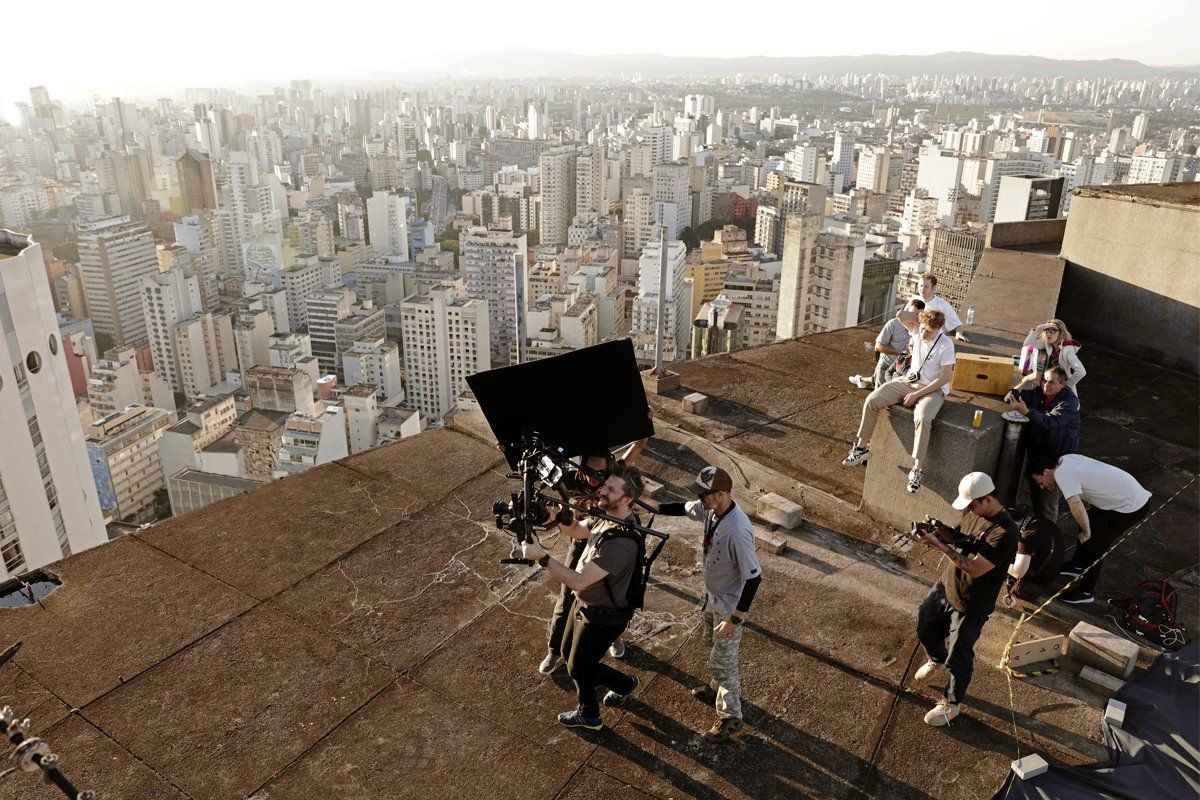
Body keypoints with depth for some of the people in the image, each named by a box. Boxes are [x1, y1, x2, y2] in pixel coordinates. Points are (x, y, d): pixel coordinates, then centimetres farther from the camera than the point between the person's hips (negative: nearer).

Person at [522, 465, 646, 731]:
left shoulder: (621, 543, -38)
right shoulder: (606, 515, -9)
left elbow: (578, 581, -36)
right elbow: (576, 530, 9)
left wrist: (541, 557, -34)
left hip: (603, 616, -9)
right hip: (585, 603, 9)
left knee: (578, 667, 14)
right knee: (569, 654, 24)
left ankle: (624, 684, 39)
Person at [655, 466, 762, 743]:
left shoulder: (737, 531, -38)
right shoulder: (711, 508, -14)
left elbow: (753, 577, -32)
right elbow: (684, 508, 9)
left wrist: (735, 618, -28)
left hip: (729, 605, -9)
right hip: (712, 595, 9)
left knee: (722, 662, 8)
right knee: (713, 645, 30)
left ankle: (730, 718, 28)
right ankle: (717, 688, 54)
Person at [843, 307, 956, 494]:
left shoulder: (945, 345, -18)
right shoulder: (917, 330, -3)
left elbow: (945, 378, -18)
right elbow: (901, 315, -14)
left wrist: (916, 394, -20)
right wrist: (923, 318, -7)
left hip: (933, 389, -5)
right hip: (908, 381, 6)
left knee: (922, 419, -37)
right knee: (872, 401, -13)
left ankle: (917, 470, -31)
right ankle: (862, 447, -1)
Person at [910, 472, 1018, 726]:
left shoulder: (1004, 533, -32)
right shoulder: (976, 513, -5)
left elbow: (974, 569, -33)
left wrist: (939, 545, -32)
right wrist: (940, 529, -11)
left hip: (970, 605, -8)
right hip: (946, 585, 8)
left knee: (958, 657, 10)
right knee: (925, 628, 25)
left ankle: (951, 704, 33)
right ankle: (937, 660, 57)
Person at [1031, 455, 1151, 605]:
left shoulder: (1061, 474, -23)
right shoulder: (1066, 459, 4)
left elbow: (1076, 506, -37)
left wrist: (1086, 532, -20)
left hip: (1132, 506, -10)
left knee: (1094, 544, -3)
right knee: (1087, 522, 22)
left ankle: (1086, 593, 12)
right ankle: (1077, 566, 40)